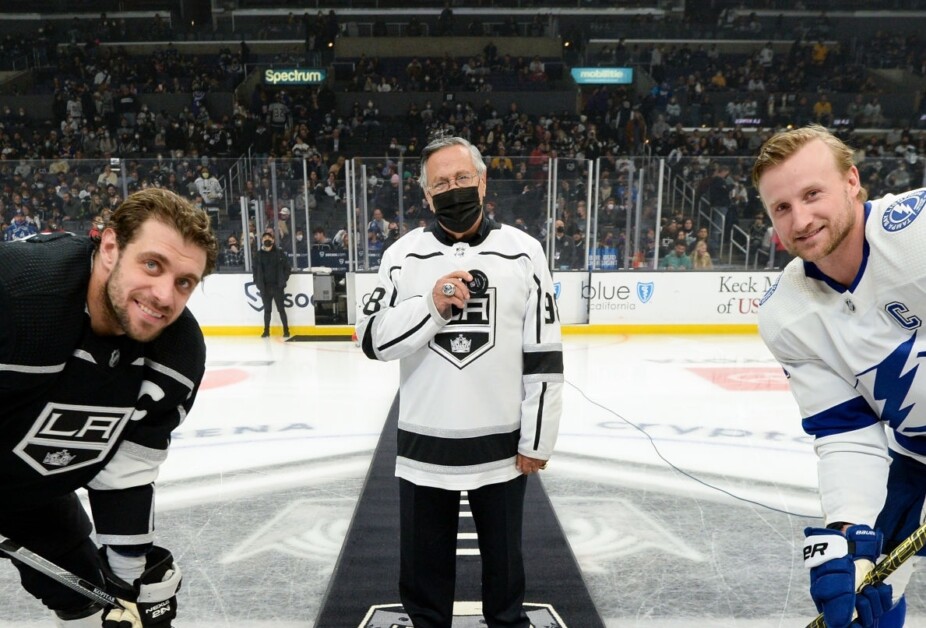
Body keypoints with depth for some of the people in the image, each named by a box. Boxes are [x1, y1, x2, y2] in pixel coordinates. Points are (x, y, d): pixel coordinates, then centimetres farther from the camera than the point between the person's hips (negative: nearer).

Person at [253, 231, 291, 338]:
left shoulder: (279, 252, -4)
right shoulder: (259, 254, 2)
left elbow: (287, 267, -1)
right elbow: (255, 269, 7)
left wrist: (283, 280, -6)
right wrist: (257, 282, -1)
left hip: (277, 286, -2)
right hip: (265, 287, 2)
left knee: (281, 309, 4)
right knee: (267, 309, 10)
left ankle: (286, 329, 12)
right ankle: (266, 330, 18)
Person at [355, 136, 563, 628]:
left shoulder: (523, 251, -4)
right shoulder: (403, 254, -1)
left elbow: (544, 354, -4)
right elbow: (373, 340, -7)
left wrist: (536, 439, -4)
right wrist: (430, 305, -21)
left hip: (501, 444, 0)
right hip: (424, 445, 1)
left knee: (503, 556, 19)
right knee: (424, 561, 16)